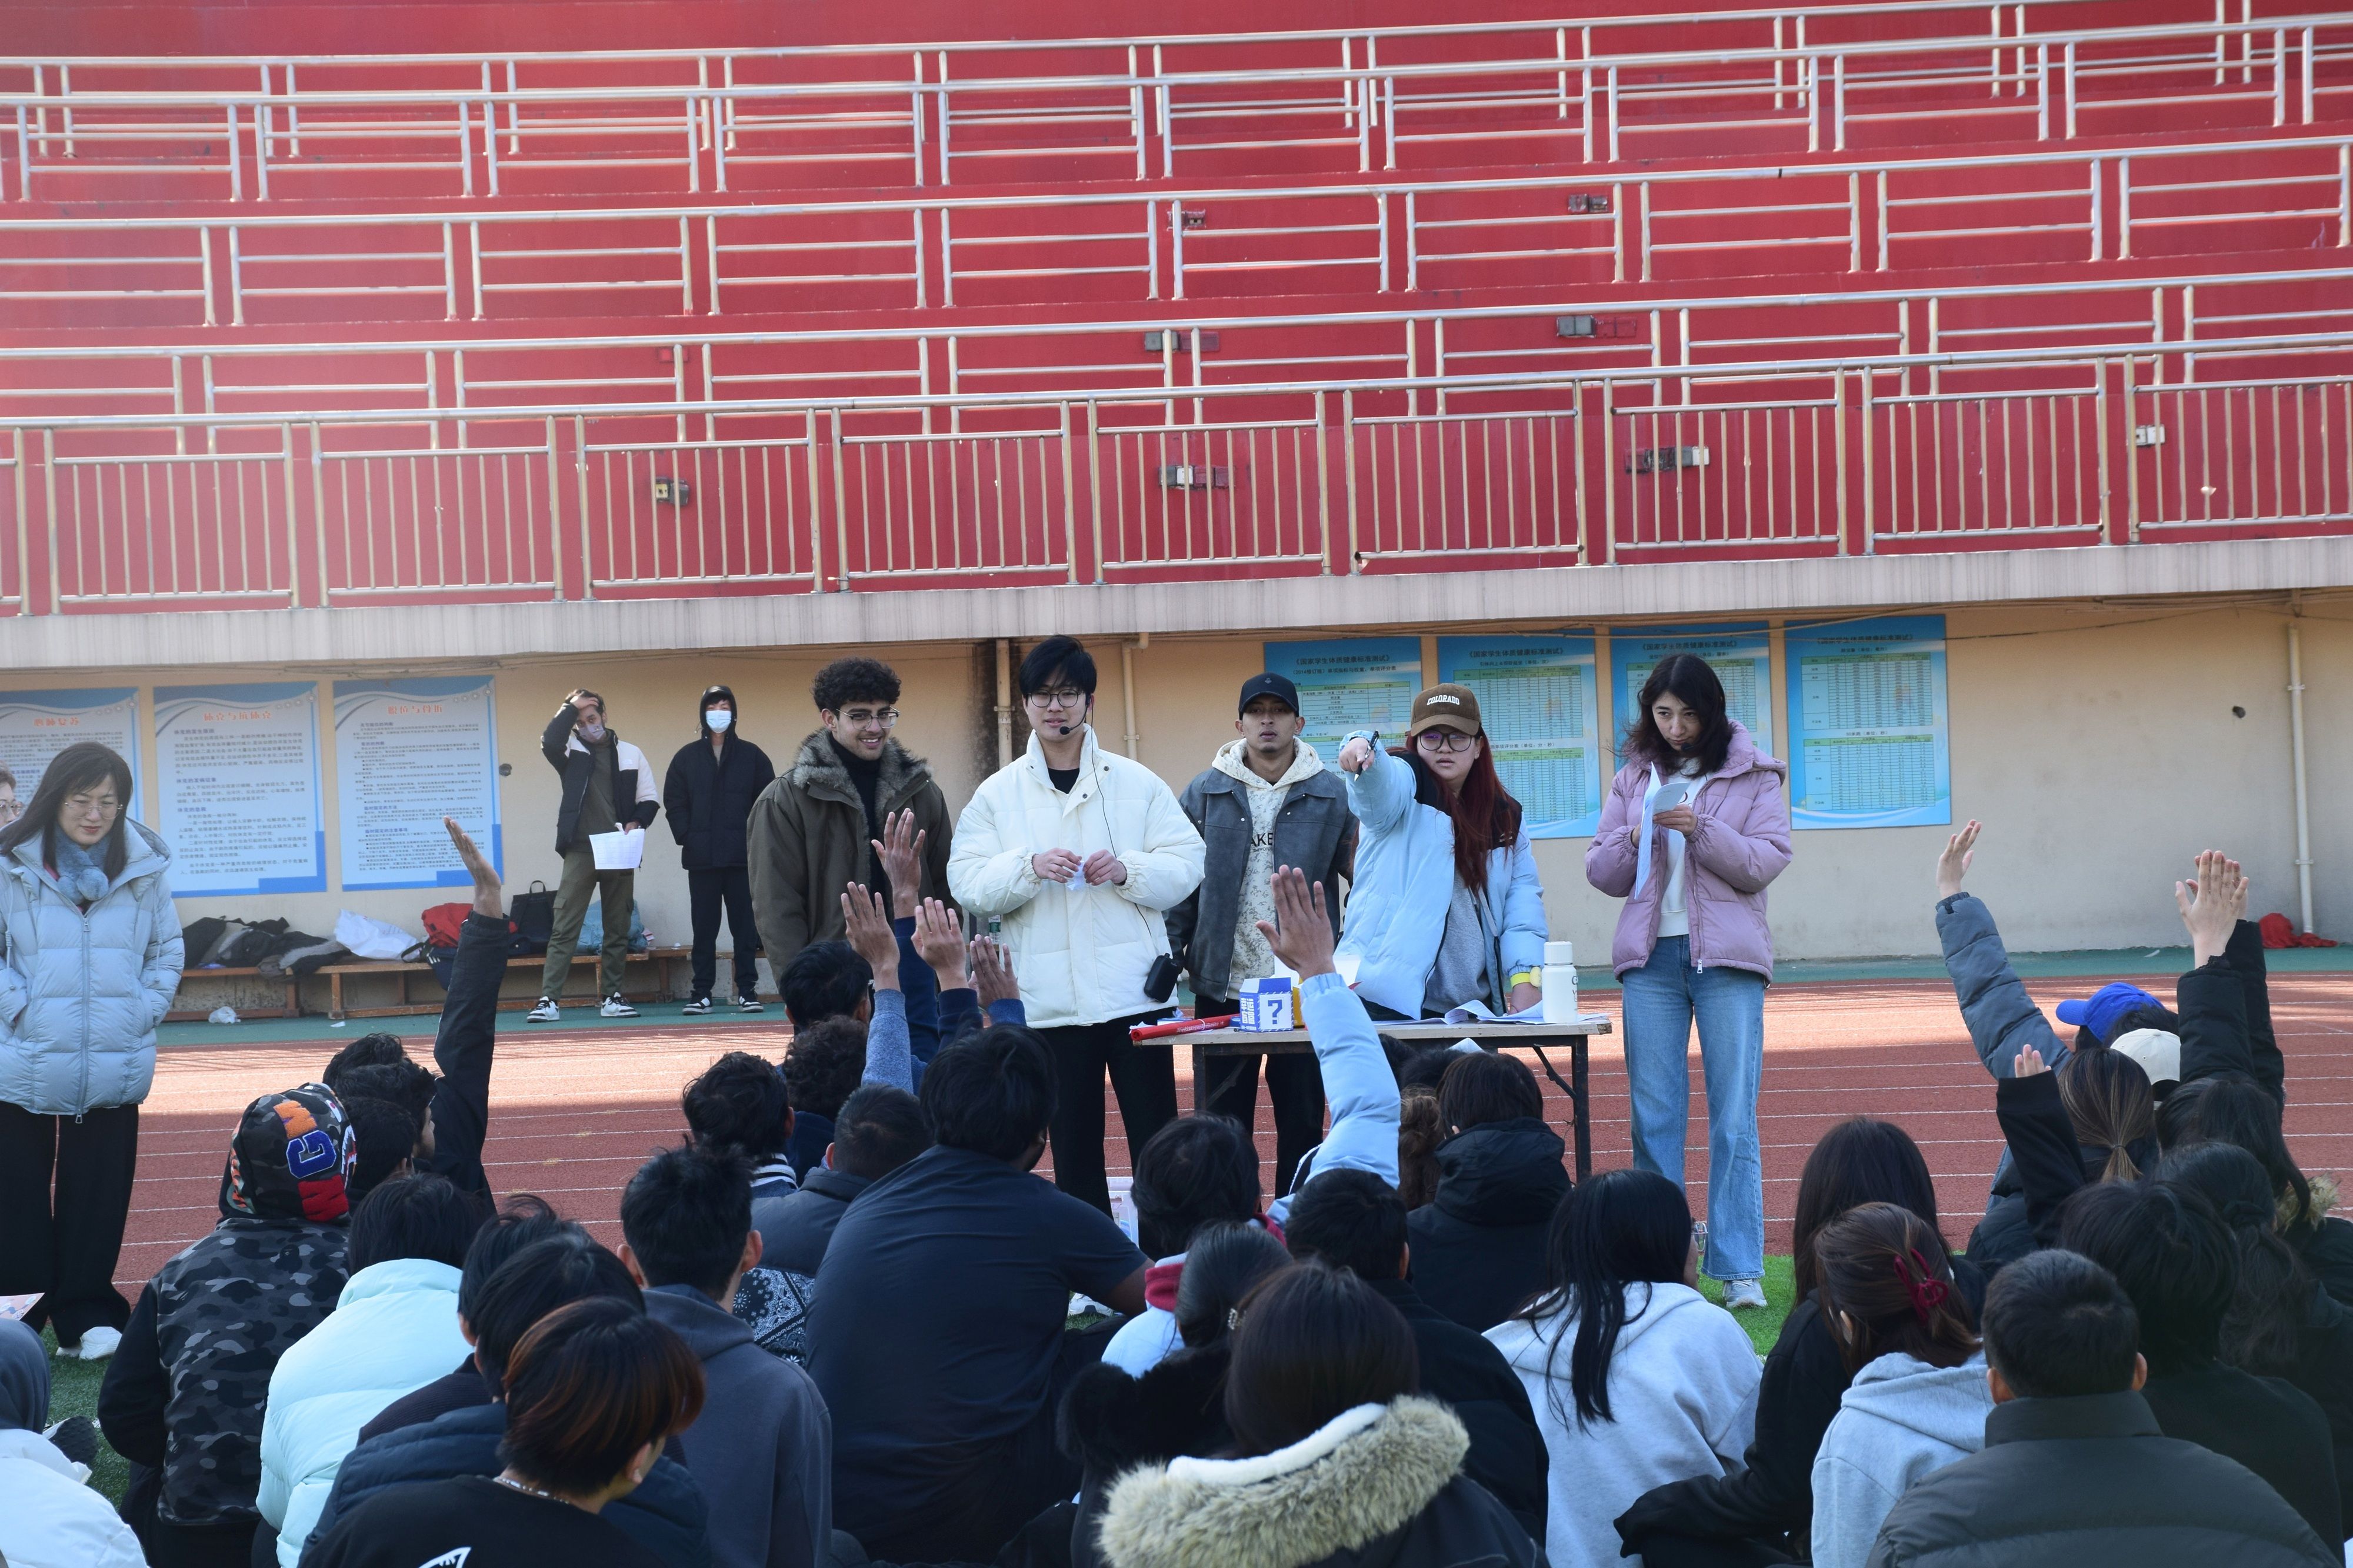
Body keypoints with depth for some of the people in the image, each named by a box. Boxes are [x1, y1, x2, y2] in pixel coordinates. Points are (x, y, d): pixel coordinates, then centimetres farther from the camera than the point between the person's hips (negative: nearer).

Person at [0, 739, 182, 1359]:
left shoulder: (145, 866, 2)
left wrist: (145, 1011, 1)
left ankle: (88, 1315, 17)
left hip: (115, 1067, 2)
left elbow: (167, 951, 11)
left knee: (100, 1193, 7)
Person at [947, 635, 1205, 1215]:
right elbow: (968, 883, -1)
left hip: (1135, 992, -1)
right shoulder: (997, 794, 7)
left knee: (1158, 1142, 1)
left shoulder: (1137, 783, 7)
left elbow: (1187, 862, 2)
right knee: (1074, 1150, 8)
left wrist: (1127, 870, -16)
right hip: (1051, 1000, 1)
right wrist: (1029, 868, -18)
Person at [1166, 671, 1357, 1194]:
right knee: (1223, 1119, 7)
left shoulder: (1331, 794, 3)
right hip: (1223, 987, 1)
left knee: (1303, 1120, 7)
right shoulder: (1205, 793, 5)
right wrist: (1170, 950, -5)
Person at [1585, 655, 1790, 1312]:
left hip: (1727, 959, -3)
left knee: (1734, 1116, -4)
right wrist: (1635, 842, -8)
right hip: (1650, 959, 3)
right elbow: (1600, 871, 12)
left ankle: (1740, 1271, -2)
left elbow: (1767, 862, -4)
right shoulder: (1634, 777, 12)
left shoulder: (1752, 774, 4)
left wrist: (1702, 831, -16)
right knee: (1653, 1116, 2)